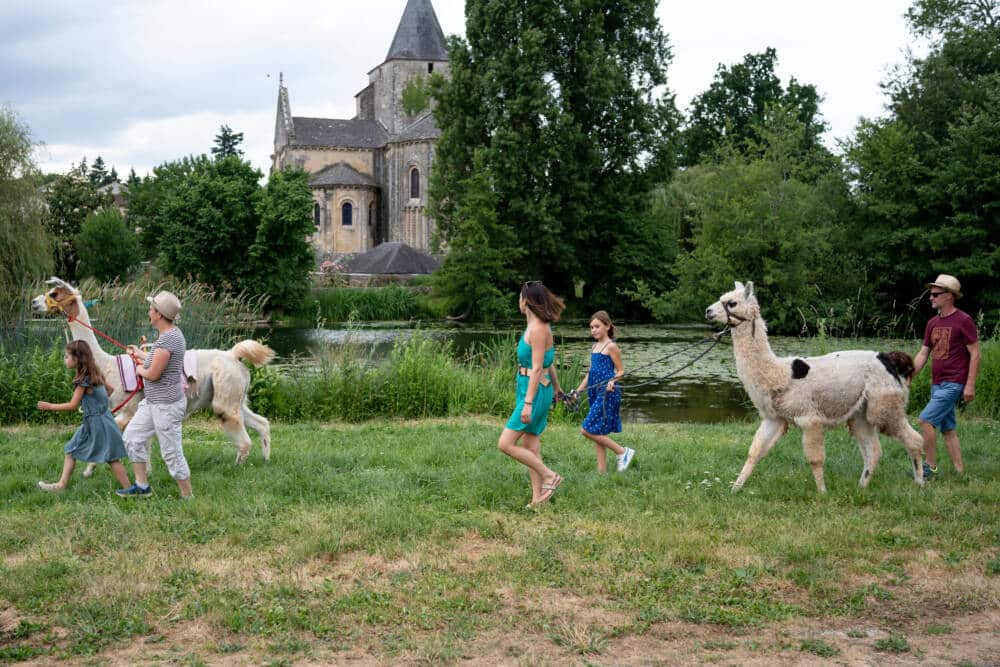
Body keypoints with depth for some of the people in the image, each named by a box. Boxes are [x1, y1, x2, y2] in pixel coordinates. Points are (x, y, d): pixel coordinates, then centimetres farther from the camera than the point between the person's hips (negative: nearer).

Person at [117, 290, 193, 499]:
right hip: (153, 402, 11)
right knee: (132, 436, 16)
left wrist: (140, 370, -2)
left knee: (172, 453, -2)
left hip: (166, 405, -11)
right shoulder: (172, 333, 7)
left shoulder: (168, 339, -25)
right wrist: (141, 354, 37)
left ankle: (188, 497, 9)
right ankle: (141, 486, 25)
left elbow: (153, 374, -24)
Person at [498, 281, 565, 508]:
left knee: (506, 444, -9)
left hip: (535, 392, -10)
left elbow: (537, 369, -21)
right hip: (528, 389, 10)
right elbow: (548, 362, 20)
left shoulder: (538, 329, -18)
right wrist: (556, 387, 32)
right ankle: (538, 497, 16)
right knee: (529, 446, 12)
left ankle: (549, 476, -1)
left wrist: (528, 403, -22)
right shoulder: (538, 326, 10)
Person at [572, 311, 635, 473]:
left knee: (587, 430, -12)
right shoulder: (594, 347, 15)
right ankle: (602, 470, 15)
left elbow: (621, 370, -7)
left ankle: (623, 451, -1)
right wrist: (578, 390, 19)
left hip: (607, 393, -8)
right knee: (597, 433, 9)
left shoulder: (611, 346, -8)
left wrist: (613, 381, -26)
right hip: (595, 393, 8)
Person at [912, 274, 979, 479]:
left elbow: (975, 354, -11)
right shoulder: (932, 323, 12)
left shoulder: (963, 321, -10)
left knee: (926, 419, -15)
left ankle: (930, 467, -4)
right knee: (947, 429, 9)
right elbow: (923, 354, 14)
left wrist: (970, 385, -16)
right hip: (937, 384, 8)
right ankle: (960, 472, 16)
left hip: (954, 384, -8)